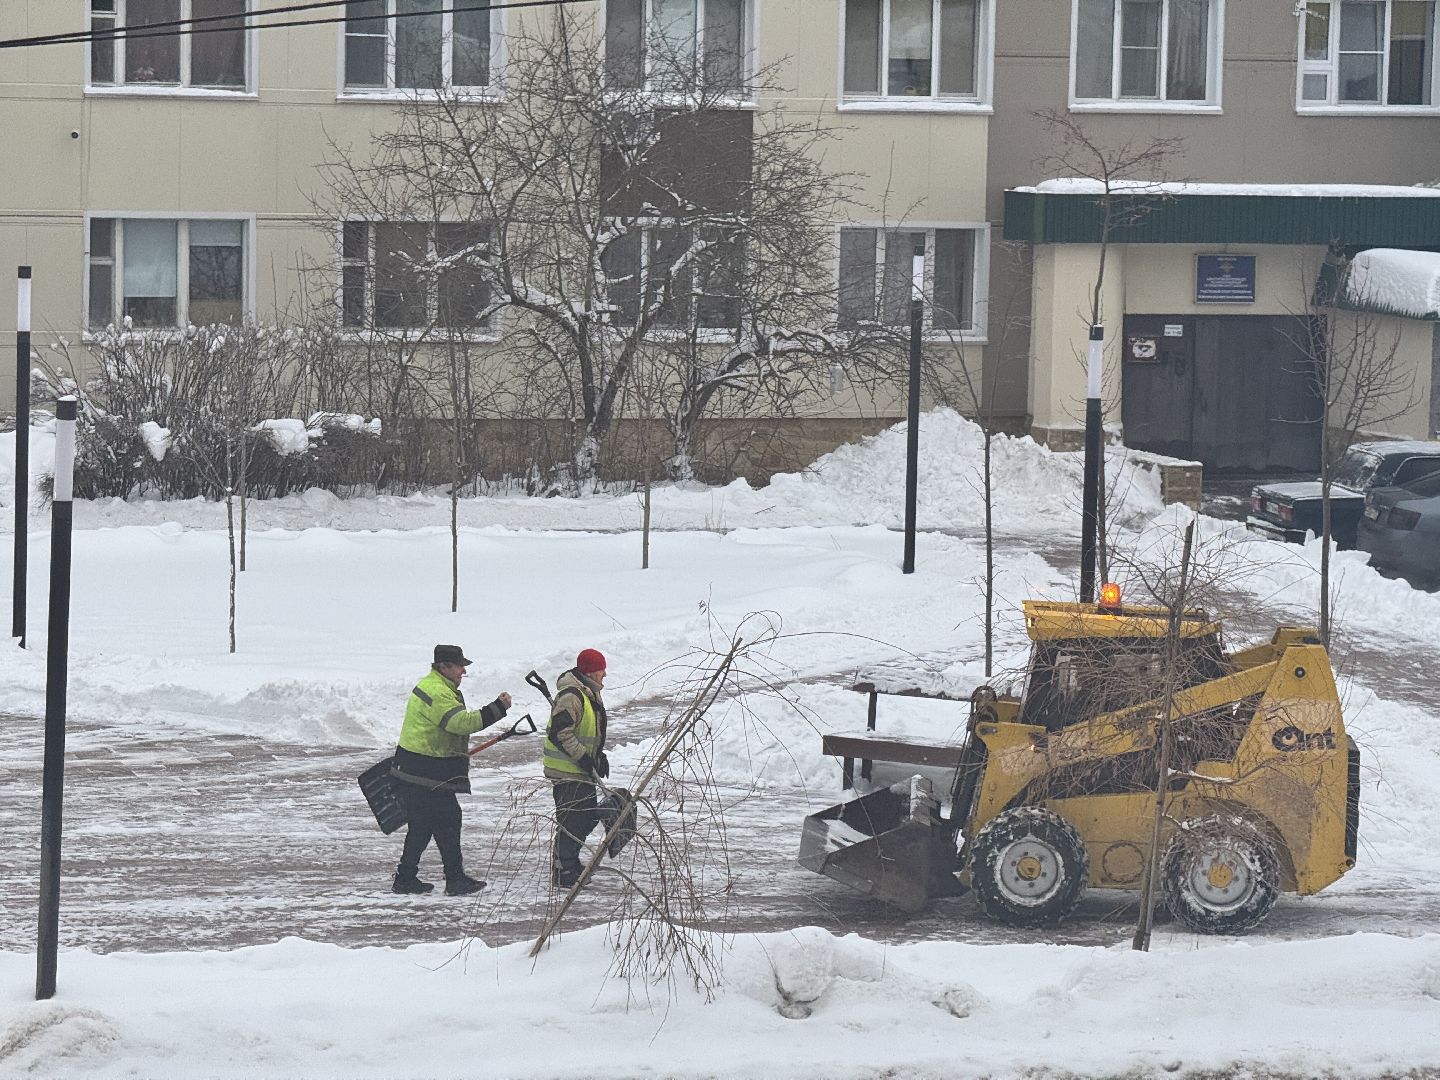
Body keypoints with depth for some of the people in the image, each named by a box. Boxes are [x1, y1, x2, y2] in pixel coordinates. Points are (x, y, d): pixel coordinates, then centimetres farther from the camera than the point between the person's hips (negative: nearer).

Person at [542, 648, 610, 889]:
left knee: (589, 816, 16)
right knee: (571, 821, -7)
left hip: (582, 769, 10)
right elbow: (560, 733, -26)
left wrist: (599, 754, 14)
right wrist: (582, 756, -23)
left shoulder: (591, 694, 13)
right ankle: (562, 873, 0)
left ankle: (569, 862, 29)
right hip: (566, 771, -10)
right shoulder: (571, 696, -21)